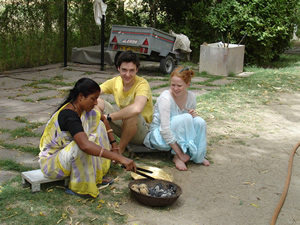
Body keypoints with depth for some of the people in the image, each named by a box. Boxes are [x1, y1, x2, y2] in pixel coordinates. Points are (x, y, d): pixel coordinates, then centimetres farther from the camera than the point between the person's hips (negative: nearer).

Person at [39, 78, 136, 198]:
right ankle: (77, 187, -17)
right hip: (50, 162, -9)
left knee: (98, 123, 2)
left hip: (65, 154, 9)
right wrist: (119, 158, -48)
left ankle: (97, 175, 3)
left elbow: (103, 119, 18)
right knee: (81, 145, -38)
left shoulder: (82, 109, -2)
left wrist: (114, 144, 10)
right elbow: (85, 145, -46)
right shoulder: (69, 115, -30)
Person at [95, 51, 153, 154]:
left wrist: (109, 117, -35)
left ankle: (120, 149, -15)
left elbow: (137, 108, -43)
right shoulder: (116, 81, -3)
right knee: (97, 102, -8)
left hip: (143, 131, -5)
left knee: (132, 114, -39)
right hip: (123, 124, 6)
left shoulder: (142, 84, -23)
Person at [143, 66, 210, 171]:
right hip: (160, 135, -5)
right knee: (185, 118, -31)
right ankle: (177, 157, -20)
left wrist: (194, 115, -16)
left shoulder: (191, 97, -5)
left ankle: (198, 155, -2)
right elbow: (165, 130, -29)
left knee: (200, 122, -22)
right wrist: (180, 153, -29)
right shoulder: (166, 97, -24)